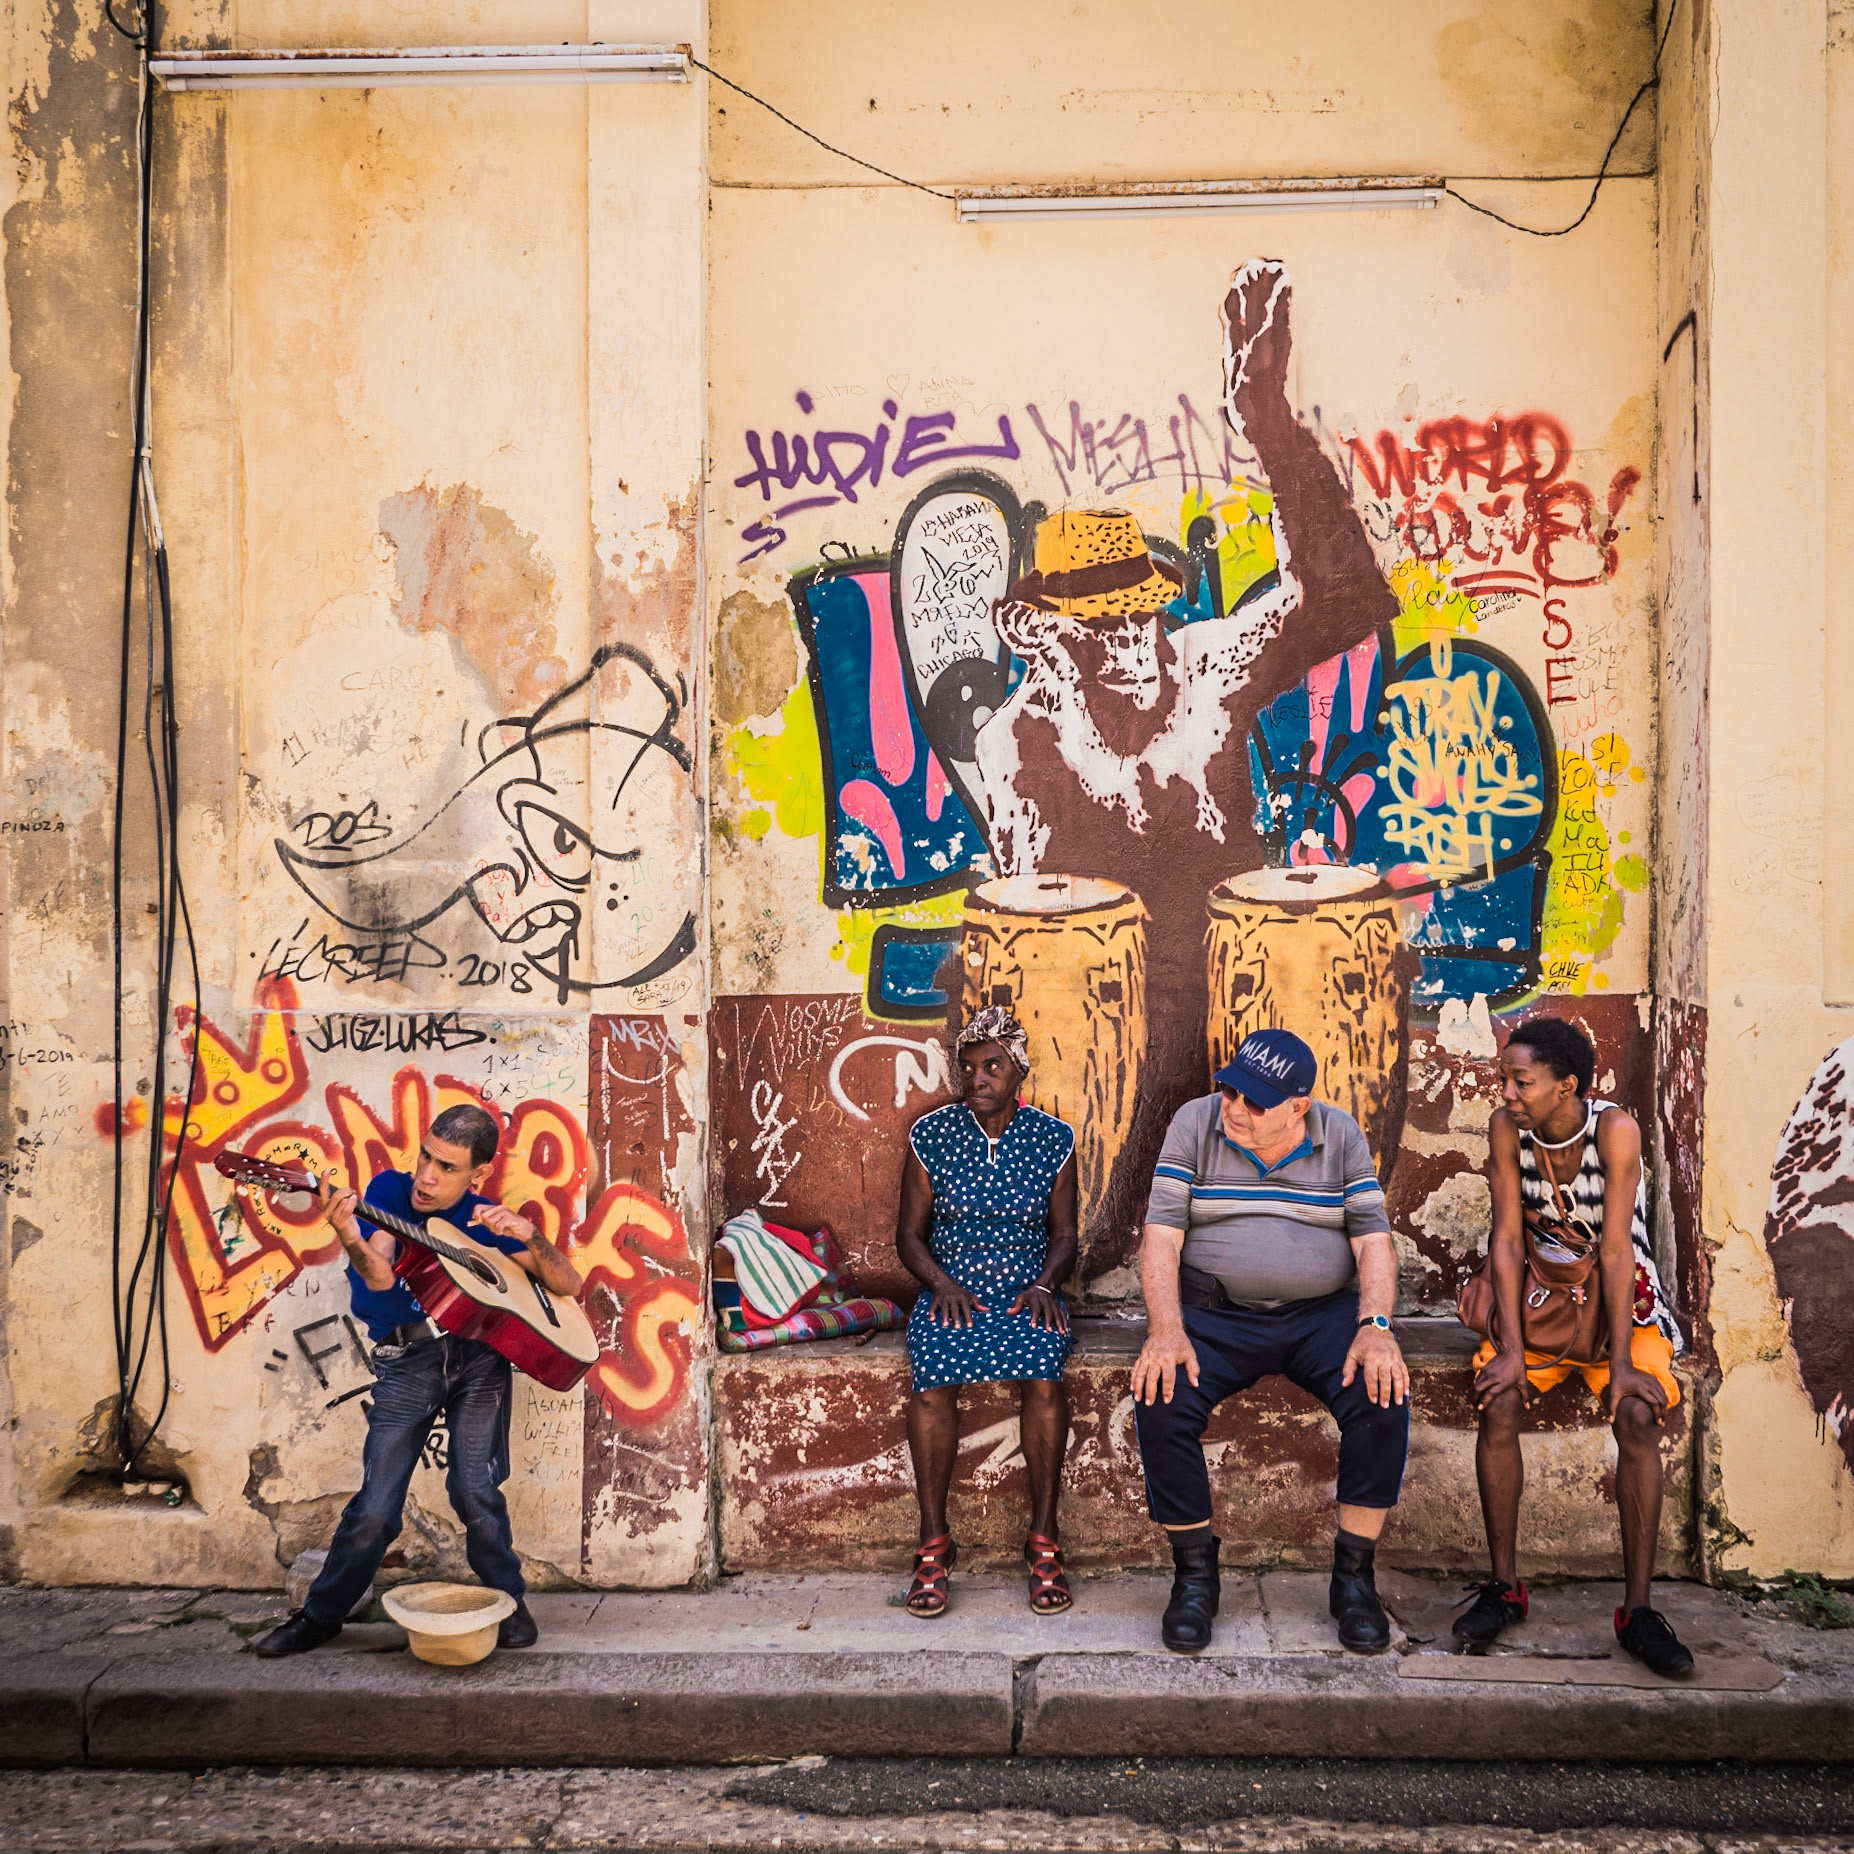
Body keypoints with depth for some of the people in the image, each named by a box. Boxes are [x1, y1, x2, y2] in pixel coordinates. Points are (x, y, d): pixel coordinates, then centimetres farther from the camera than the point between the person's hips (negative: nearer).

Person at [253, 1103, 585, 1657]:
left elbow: (569, 1287, 6)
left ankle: (510, 1605, 12)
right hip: (407, 1356, 0)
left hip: (479, 1353, 0)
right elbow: (381, 1277, -14)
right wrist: (349, 1237, -37)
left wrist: (530, 1237, -13)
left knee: (475, 1491, -11)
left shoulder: (488, 1218, 6)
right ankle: (321, 1616, 22)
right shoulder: (392, 1190, 3)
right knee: (375, 1507, -2)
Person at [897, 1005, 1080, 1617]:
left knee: (1042, 1374, -31)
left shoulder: (1053, 1139, 4)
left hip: (1027, 1293, 0)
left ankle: (1043, 1539, -16)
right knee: (933, 1374, -31)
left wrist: (1044, 1285, -11)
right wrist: (942, 1284, -12)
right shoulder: (931, 1135, 2)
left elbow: (1065, 1235, 9)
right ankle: (933, 1543, -18)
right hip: (951, 1291, 0)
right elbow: (910, 1233, 5)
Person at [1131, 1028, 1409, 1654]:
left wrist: (1376, 1328, -18)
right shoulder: (1194, 1124, -1)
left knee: (1384, 1398, -26)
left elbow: (1373, 1240, 0)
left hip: (1324, 1313, 1)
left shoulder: (1341, 1135, 3)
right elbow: (1161, 1237, -6)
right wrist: (1166, 1331, -20)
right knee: (1159, 1403, -27)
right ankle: (1194, 1573, -6)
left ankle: (1354, 1577, -7)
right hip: (1214, 1314, -1)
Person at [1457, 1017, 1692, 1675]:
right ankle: (1504, 1586, -8)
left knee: (1638, 1416, -25)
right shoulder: (1507, 1128, -13)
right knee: (1498, 1403, -21)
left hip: (1621, 1297, -2)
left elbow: (1616, 1251, -23)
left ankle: (1637, 1608, -15)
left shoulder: (1615, 1130, -22)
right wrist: (1511, 1347, -19)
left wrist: (1621, 1360, -26)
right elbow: (1508, 1239, -12)